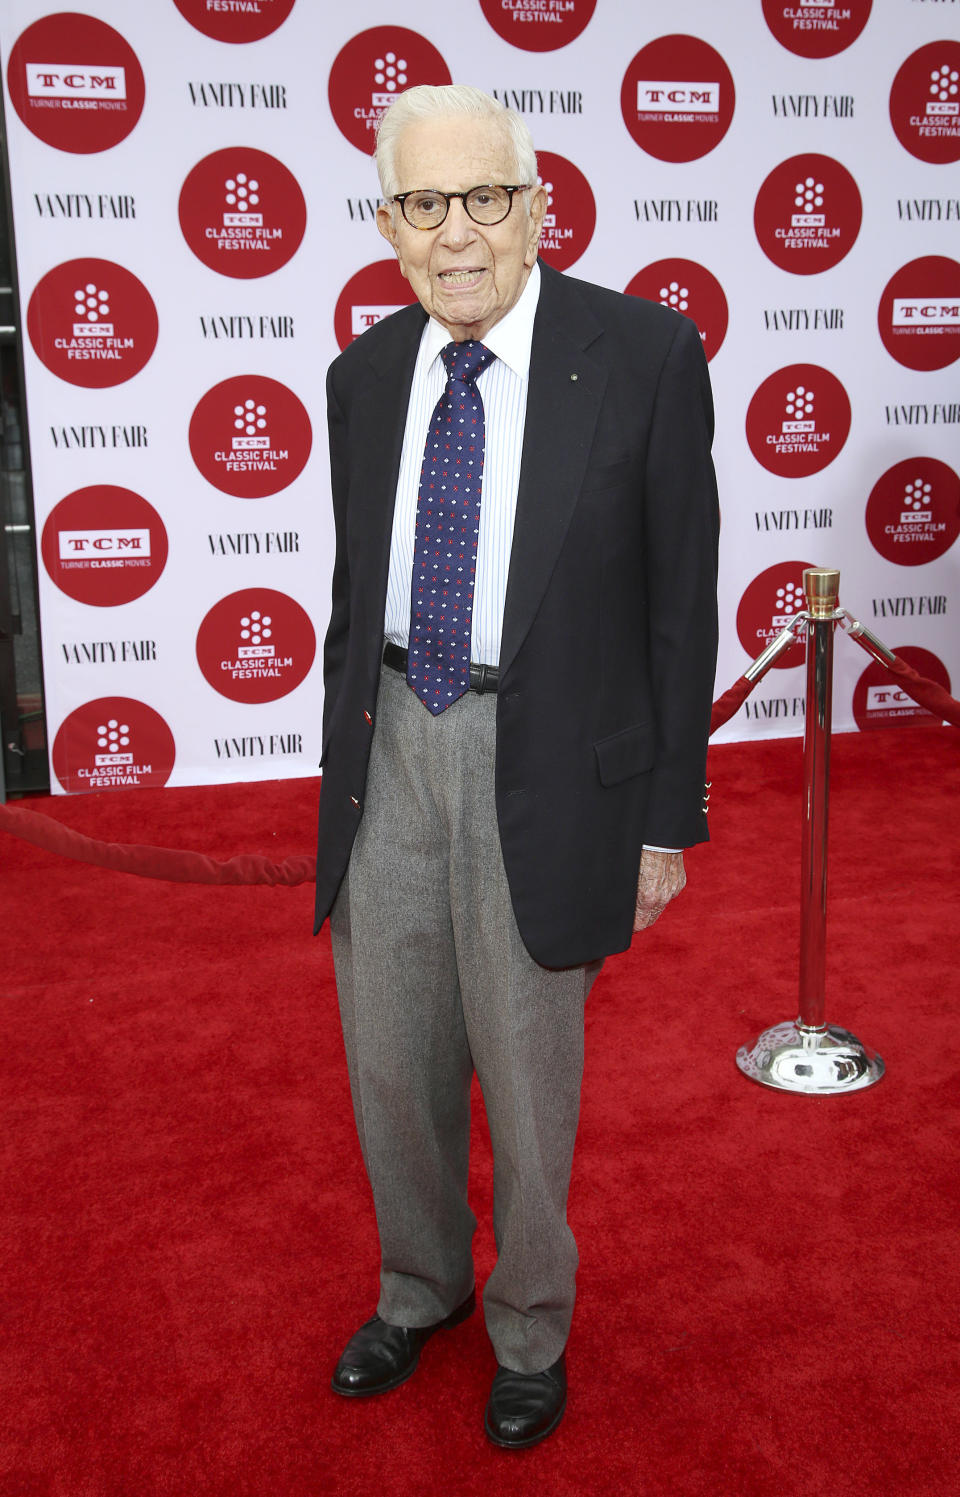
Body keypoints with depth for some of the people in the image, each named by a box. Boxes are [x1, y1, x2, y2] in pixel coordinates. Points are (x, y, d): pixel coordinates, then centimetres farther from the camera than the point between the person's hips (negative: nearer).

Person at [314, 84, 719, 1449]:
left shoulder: (644, 352, -9)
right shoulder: (365, 374, 5)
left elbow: (682, 603, -6)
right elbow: (357, 590, 12)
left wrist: (668, 818, -6)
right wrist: (341, 773, 14)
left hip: (545, 763, -4)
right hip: (390, 748, 5)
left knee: (528, 1080, 11)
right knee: (391, 1065, 18)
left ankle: (531, 1330, 39)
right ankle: (421, 1289, 46)